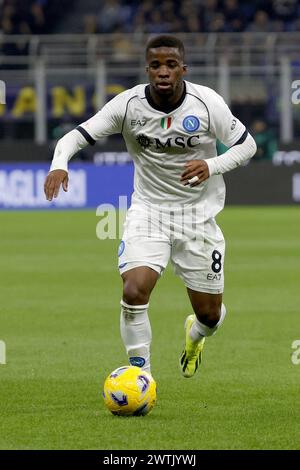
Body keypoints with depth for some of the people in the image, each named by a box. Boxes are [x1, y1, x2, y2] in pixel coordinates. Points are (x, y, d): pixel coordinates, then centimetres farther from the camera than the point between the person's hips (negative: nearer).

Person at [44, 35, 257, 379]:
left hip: (198, 214, 0)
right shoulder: (129, 104, -12)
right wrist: (59, 164, -33)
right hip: (148, 210, 0)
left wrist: (211, 166, -23)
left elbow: (246, 145, -4)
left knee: (210, 313, 7)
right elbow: (78, 135, -11)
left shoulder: (207, 103, -13)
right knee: (134, 291, -24)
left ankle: (195, 335, 46)